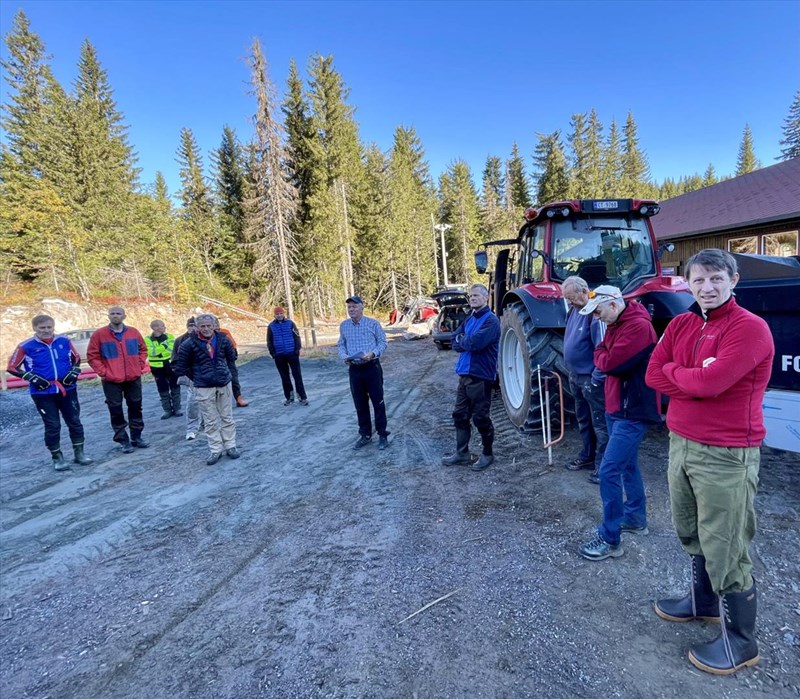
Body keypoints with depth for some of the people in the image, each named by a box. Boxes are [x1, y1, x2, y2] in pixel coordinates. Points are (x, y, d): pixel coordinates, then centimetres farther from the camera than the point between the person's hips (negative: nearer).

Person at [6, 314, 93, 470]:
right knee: (52, 425, 2)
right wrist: (32, 378, -10)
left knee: (74, 421, 8)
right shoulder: (26, 346, -6)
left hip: (67, 389, 3)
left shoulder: (64, 341, 1)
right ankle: (57, 457, 17)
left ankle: (79, 454, 20)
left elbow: (76, 358, 15)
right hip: (43, 393, -2)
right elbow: (12, 367, 1)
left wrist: (74, 373, -1)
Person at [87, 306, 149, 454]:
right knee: (116, 411, 2)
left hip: (133, 378, 3)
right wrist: (102, 372, -9)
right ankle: (124, 441, 12)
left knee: (135, 408, 11)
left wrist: (140, 366, 4)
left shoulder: (133, 332, 4)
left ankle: (136, 437, 24)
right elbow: (92, 356, -2)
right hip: (111, 380, -3)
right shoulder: (99, 334, -5)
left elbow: (143, 349, 15)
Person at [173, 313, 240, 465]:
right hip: (204, 388, -2)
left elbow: (232, 357, 16)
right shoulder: (189, 344, -11)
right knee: (210, 421, 5)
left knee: (227, 418, 11)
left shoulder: (223, 339, -1)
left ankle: (230, 446, 22)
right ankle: (216, 450, 16)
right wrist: (195, 378, 3)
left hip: (224, 384, 2)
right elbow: (181, 365, -1)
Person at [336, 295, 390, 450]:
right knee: (360, 404, 11)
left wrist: (372, 353, -19)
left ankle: (382, 435, 14)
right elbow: (341, 345, 11)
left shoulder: (373, 323, -5)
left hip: (372, 367, -4)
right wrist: (344, 356, -9)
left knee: (378, 402, 2)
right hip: (354, 370, 4)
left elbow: (383, 342, -2)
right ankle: (365, 435, 25)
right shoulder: (343, 325, 6)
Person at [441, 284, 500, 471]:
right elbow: (455, 341, 8)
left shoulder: (491, 320, -12)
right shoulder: (469, 319, 14)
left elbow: (475, 343, -24)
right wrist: (468, 342, -11)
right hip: (464, 374, 8)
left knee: (481, 418, 3)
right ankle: (462, 452, 27)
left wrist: (462, 340, -5)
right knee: (460, 415, 14)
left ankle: (487, 454, 20)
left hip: (481, 376, -8)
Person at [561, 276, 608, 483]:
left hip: (591, 378, -9)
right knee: (583, 420, 20)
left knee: (599, 423, 0)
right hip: (576, 376, 9)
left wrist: (597, 378, -21)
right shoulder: (574, 310, 9)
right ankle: (587, 456, 34)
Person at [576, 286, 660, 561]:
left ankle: (609, 539, -2)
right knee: (627, 464, 21)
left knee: (609, 470, -11)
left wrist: (600, 355, -4)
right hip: (617, 406, 10)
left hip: (632, 410, -10)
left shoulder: (638, 326, -20)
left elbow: (610, 363, -24)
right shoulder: (616, 324, 12)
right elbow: (604, 357, 15)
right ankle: (636, 518, 38)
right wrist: (604, 356, -6)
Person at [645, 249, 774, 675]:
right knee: (692, 535, 23)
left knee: (726, 551, 3)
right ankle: (703, 602, 44)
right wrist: (697, 377, -14)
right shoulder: (681, 324, 8)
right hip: (681, 444, 7)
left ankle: (740, 640, 23)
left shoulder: (750, 329, -14)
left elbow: (710, 382, -26)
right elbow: (653, 375, 0)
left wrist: (673, 371, -7)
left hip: (725, 456, -7)